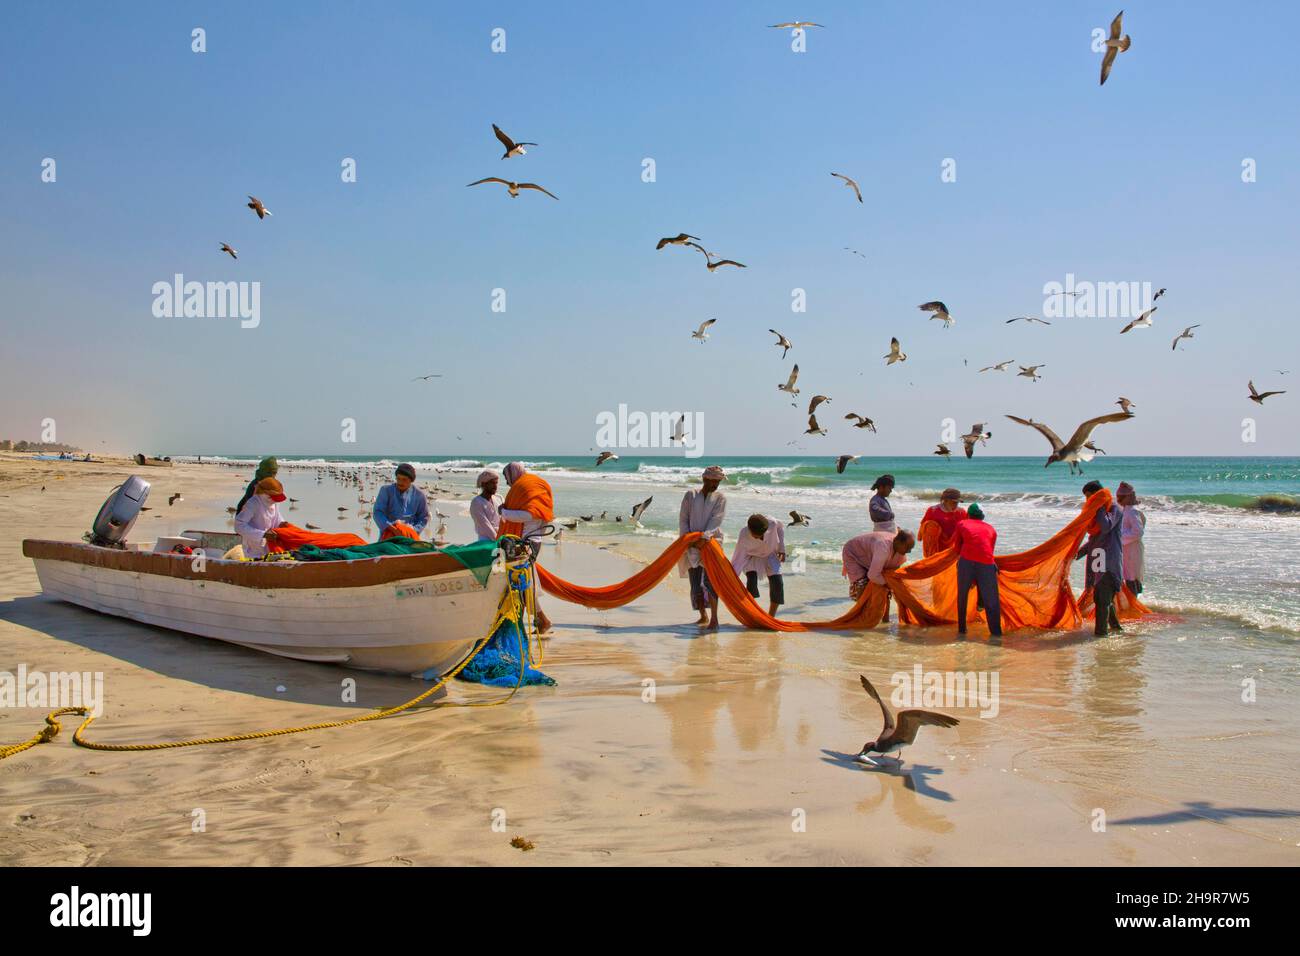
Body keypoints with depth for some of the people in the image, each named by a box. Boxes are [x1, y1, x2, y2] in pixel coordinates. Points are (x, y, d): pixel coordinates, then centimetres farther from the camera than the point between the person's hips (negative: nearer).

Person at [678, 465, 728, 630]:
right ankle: (703, 616, 19)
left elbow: (716, 520, -8)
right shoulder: (690, 495, 6)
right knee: (695, 582, 5)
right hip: (692, 544, 2)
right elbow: (683, 519, 5)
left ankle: (714, 618, -15)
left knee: (710, 580, -16)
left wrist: (705, 536, -22)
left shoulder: (720, 498, 3)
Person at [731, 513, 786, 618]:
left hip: (770, 554, 2)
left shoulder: (772, 523, -34)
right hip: (751, 557, -2)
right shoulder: (743, 537, -38)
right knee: (752, 581, -26)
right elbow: (738, 561, -33)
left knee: (777, 582, -11)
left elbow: (780, 528, -7)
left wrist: (782, 549, -7)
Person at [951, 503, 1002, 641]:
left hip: (966, 561, 0)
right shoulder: (991, 529, 23)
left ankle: (961, 631, 19)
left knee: (962, 597, 17)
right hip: (986, 563, 0)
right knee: (991, 601, 4)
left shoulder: (962, 524, 19)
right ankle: (996, 634, -7)